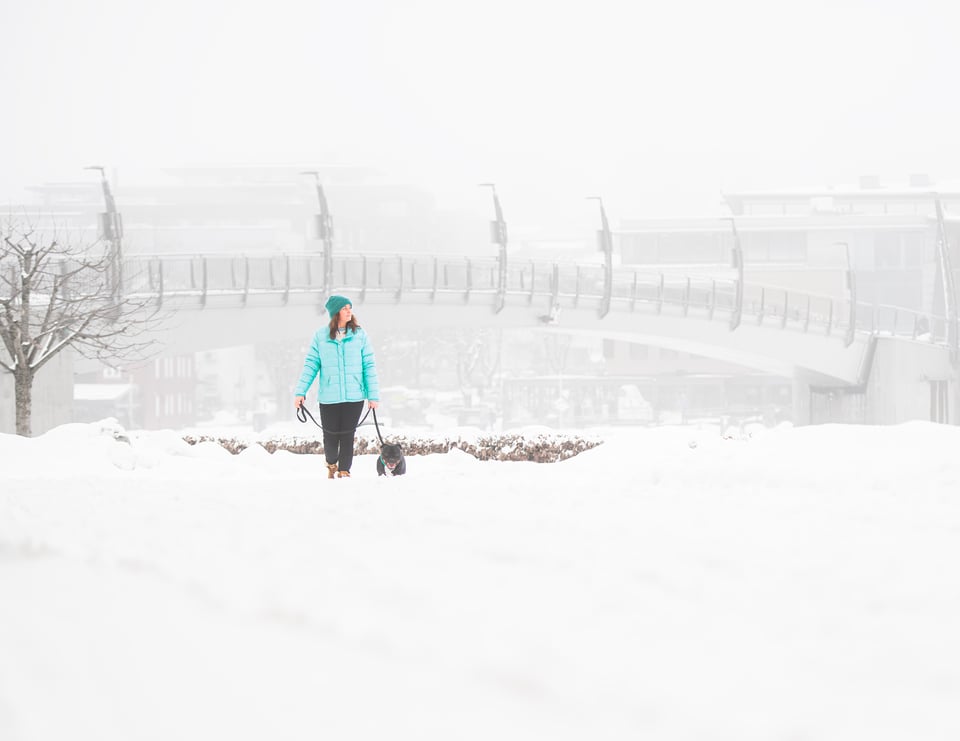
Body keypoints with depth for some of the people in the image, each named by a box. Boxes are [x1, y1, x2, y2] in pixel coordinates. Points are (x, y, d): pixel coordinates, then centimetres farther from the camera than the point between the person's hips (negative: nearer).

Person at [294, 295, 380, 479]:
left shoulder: (360, 336, 1)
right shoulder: (320, 336, 0)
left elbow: (369, 366, 2)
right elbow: (310, 365, 2)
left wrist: (373, 394, -2)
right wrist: (300, 392, -3)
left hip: (354, 397, 0)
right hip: (328, 397, 0)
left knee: (347, 436, 0)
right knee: (330, 436, 7)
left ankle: (344, 472, 11)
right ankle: (331, 464, 35)